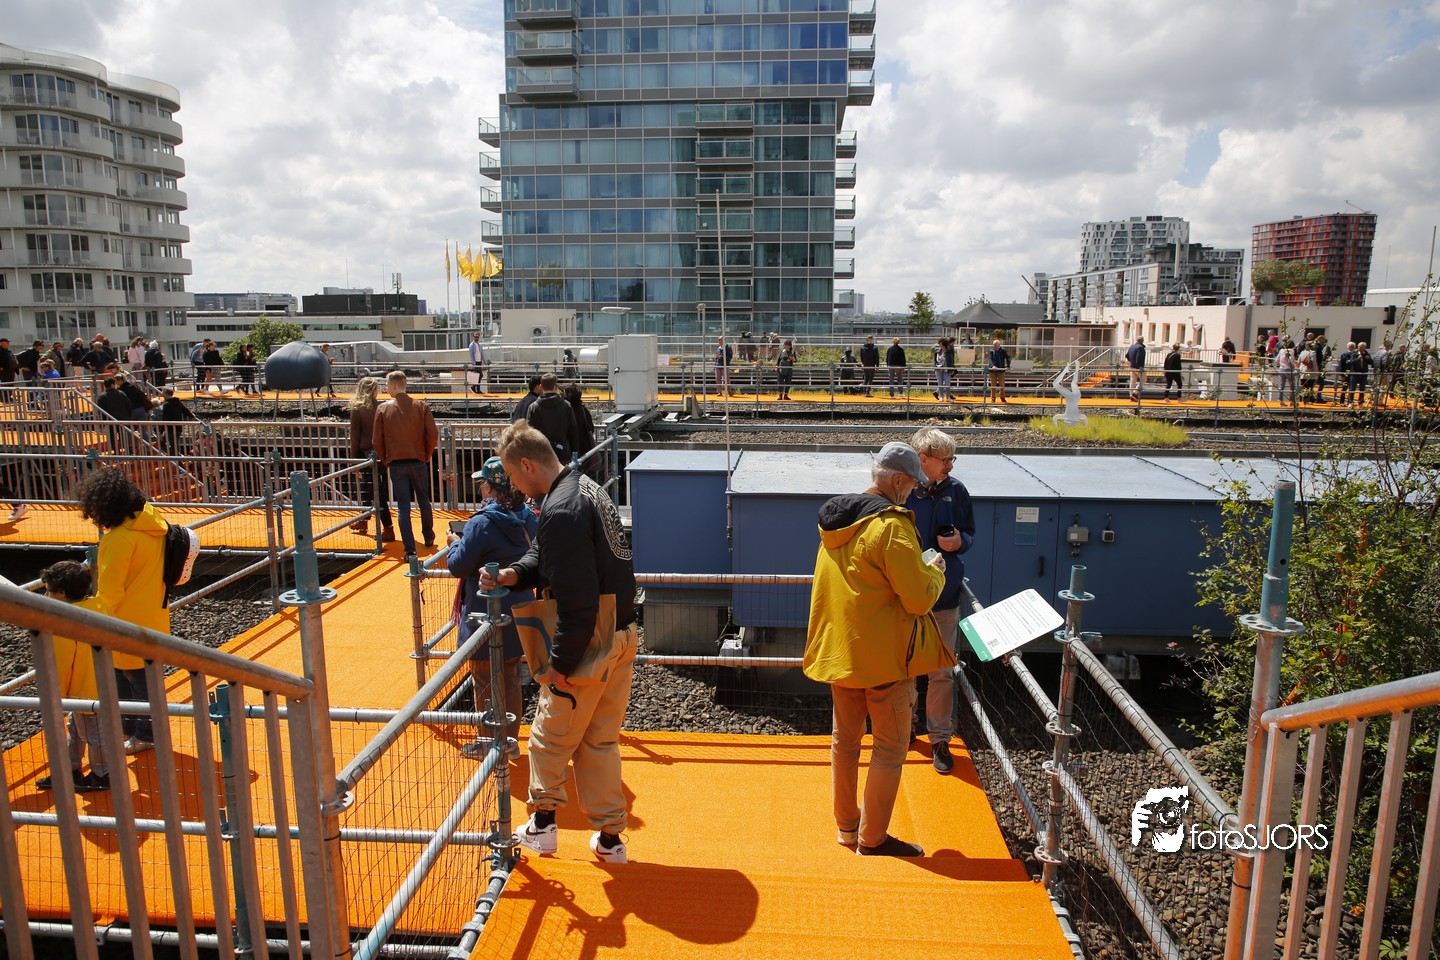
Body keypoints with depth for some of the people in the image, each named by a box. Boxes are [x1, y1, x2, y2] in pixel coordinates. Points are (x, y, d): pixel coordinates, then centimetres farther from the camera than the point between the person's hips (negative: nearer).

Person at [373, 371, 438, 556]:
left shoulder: (383, 409, -3)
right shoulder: (421, 406, -3)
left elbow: (377, 440, -1)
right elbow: (433, 435, -5)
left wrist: (385, 460, 13)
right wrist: (426, 455, 9)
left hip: (396, 464, -1)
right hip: (418, 462, 1)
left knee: (403, 506, 3)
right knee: (424, 501, 17)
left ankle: (409, 548, 0)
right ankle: (429, 538, 31)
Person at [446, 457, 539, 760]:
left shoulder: (482, 522, -22)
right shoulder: (530, 518, -1)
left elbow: (459, 566, -17)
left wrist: (454, 542, 2)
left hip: (487, 615, -6)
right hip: (519, 613, 7)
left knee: (484, 682, 11)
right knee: (511, 679, 18)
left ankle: (488, 743, 24)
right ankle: (511, 741, 29)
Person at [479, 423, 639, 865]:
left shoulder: (560, 511, -24)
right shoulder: (585, 487, 8)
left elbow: (578, 601, -27)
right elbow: (545, 556, 15)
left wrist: (561, 663, -18)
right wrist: (512, 574, -4)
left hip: (590, 644, -9)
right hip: (623, 634, 9)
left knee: (550, 738, 14)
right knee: (601, 741, 20)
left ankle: (542, 824, 30)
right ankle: (609, 838, 29)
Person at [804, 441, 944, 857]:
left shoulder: (835, 520, 6)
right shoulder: (892, 525, -20)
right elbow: (919, 600, -19)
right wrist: (935, 572, 1)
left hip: (837, 648, 8)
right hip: (883, 655, -8)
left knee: (845, 739, 18)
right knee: (890, 748, 6)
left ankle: (847, 826, 30)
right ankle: (872, 839, 13)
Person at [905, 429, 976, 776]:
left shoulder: (955, 491, -2)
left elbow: (970, 533, 9)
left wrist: (960, 542, -13)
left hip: (944, 594, 2)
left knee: (942, 672, 7)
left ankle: (940, 739, 23)